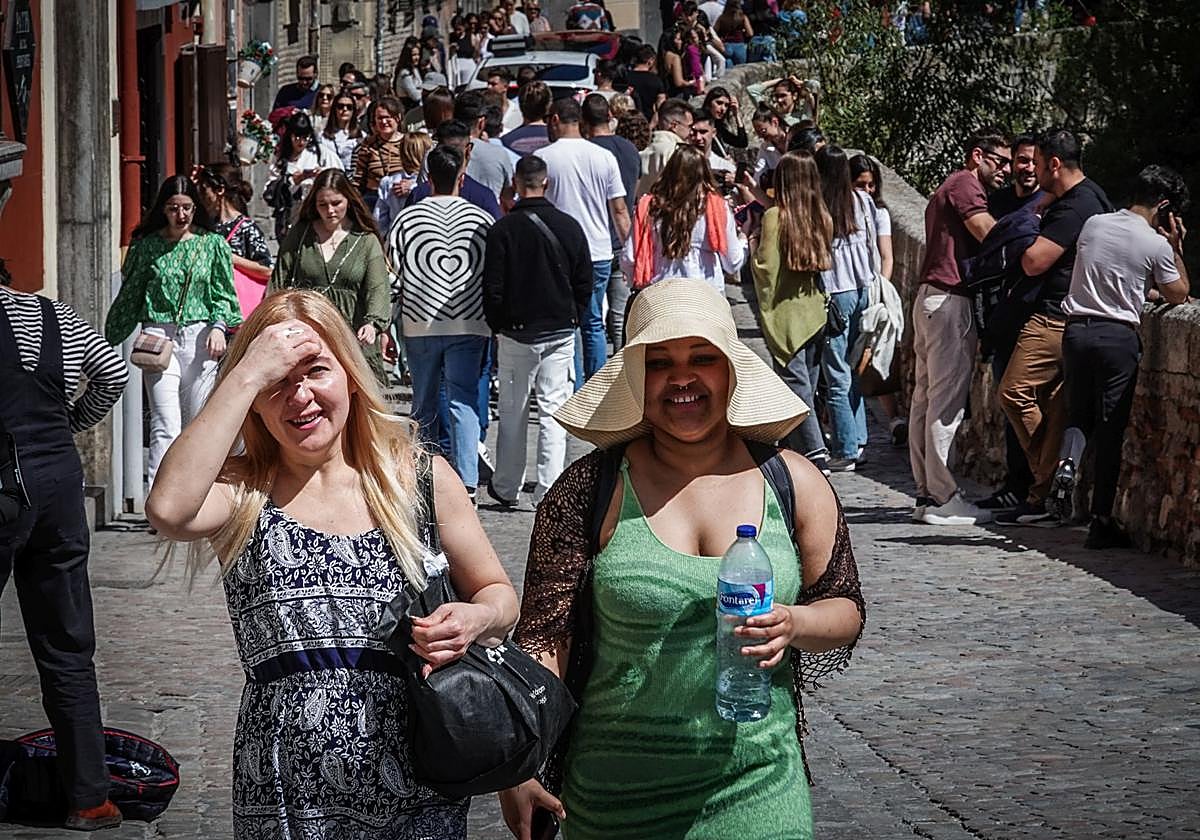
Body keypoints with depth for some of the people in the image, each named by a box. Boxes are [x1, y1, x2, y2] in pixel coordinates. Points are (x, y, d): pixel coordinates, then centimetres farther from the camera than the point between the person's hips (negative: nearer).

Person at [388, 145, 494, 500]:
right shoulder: (482, 220, 0)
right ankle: (466, 481, -12)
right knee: (464, 402, -2)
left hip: (420, 324, 1)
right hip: (469, 325, -1)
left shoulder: (407, 218, -1)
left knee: (424, 404, 13)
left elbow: (392, 277, 0)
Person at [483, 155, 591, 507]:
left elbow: (492, 287, -7)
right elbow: (584, 283, 5)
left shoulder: (503, 229, -10)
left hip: (516, 333, -2)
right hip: (560, 332, 2)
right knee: (553, 411, 4)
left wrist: (498, 327, 7)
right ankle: (549, 490, 0)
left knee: (513, 411, 9)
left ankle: (507, 488, 17)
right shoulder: (569, 227, -1)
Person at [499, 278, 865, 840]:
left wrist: (793, 624, -13)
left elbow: (845, 609, 10)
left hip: (757, 789, 1)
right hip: (616, 790, -1)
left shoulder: (794, 483, 3)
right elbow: (543, 636, -5)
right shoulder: (590, 491, -4)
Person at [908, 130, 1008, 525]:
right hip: (950, 300, -11)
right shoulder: (965, 185, -7)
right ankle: (942, 498, -9)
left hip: (931, 298, 11)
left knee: (926, 397, 9)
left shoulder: (948, 189, 25)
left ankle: (926, 493, 12)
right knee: (947, 401, -9)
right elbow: (991, 234, -18)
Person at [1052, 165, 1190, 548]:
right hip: (1118, 336, -4)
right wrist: (1176, 248, 12)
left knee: (1079, 412, 18)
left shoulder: (1092, 225, 8)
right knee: (1110, 428, 2)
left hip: (1076, 329, 4)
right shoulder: (1156, 245, -6)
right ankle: (1101, 521, 3)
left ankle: (1066, 464, -14)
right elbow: (1179, 294, 8)